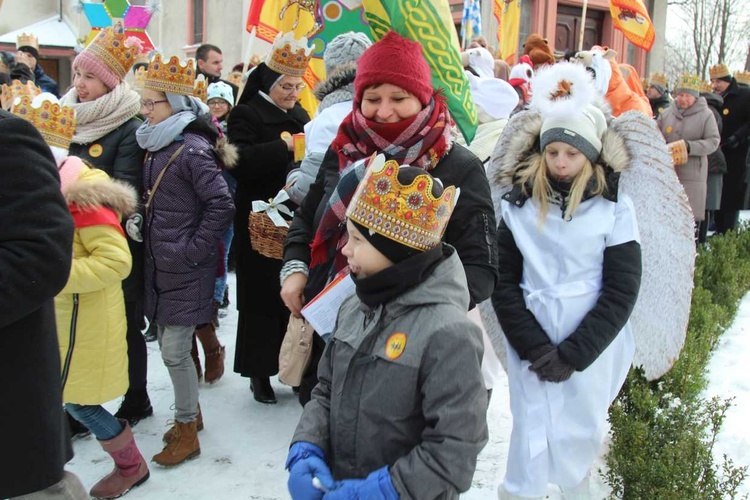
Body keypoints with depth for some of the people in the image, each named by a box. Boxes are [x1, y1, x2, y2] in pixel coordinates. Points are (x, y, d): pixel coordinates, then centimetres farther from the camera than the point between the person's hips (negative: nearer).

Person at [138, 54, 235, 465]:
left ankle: (187, 432, 16)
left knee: (174, 351, -1)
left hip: (186, 270, -8)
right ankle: (190, 412, 34)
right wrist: (149, 238, 11)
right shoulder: (155, 146, 9)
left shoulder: (193, 150, -16)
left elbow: (222, 206, -20)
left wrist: (193, 250, -17)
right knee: (169, 345, 16)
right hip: (159, 264, 8)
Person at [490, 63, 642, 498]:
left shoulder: (615, 208, -6)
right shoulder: (519, 205, -3)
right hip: (531, 345, 0)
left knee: (582, 436, 14)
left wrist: (572, 355, -12)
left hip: (593, 349, 0)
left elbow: (621, 292, -7)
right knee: (532, 439, 5)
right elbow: (504, 282, -3)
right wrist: (536, 349, -11)